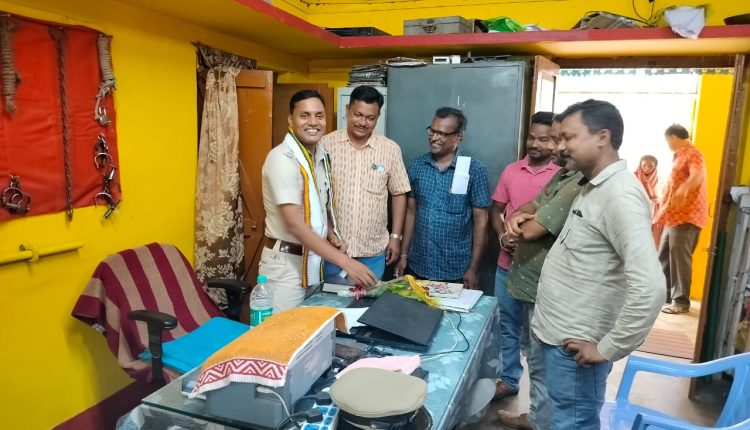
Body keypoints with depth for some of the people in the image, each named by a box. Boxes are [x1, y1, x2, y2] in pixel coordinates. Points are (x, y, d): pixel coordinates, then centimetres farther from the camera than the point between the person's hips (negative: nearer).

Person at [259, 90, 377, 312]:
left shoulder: (320, 155, 6)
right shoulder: (282, 159, -20)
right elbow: (295, 224, -27)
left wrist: (330, 234, 2)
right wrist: (345, 262, -30)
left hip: (314, 259, 8)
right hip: (286, 263, -8)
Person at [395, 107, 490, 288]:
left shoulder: (474, 170, -8)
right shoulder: (416, 166, 1)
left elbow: (480, 220, -6)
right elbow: (411, 213, 8)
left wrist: (473, 268, -7)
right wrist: (403, 255, 6)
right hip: (417, 266, 3)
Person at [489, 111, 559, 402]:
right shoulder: (511, 171, 5)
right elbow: (496, 210, 12)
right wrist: (503, 237, -5)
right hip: (508, 263, 4)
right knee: (508, 326, 16)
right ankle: (509, 379, 33)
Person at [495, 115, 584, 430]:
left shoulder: (580, 185, -25)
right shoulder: (562, 174, 8)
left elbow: (532, 230, -25)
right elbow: (531, 206, 13)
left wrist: (521, 222, -2)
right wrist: (516, 218, -10)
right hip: (525, 278, 10)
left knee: (541, 363, 8)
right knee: (533, 353, 23)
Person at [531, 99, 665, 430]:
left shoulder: (620, 195, -22)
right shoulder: (592, 188, 9)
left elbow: (649, 287, -30)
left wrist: (607, 349, -21)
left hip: (574, 345, -9)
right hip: (558, 334, 9)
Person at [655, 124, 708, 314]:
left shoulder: (693, 153, -9)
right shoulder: (680, 155, 23)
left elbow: (698, 175, -30)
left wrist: (684, 189, -48)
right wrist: (662, 212, 35)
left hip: (687, 215, -10)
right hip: (674, 215, 10)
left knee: (679, 256, -10)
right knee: (664, 255, 12)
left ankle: (681, 301, -6)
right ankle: (664, 294, 21)